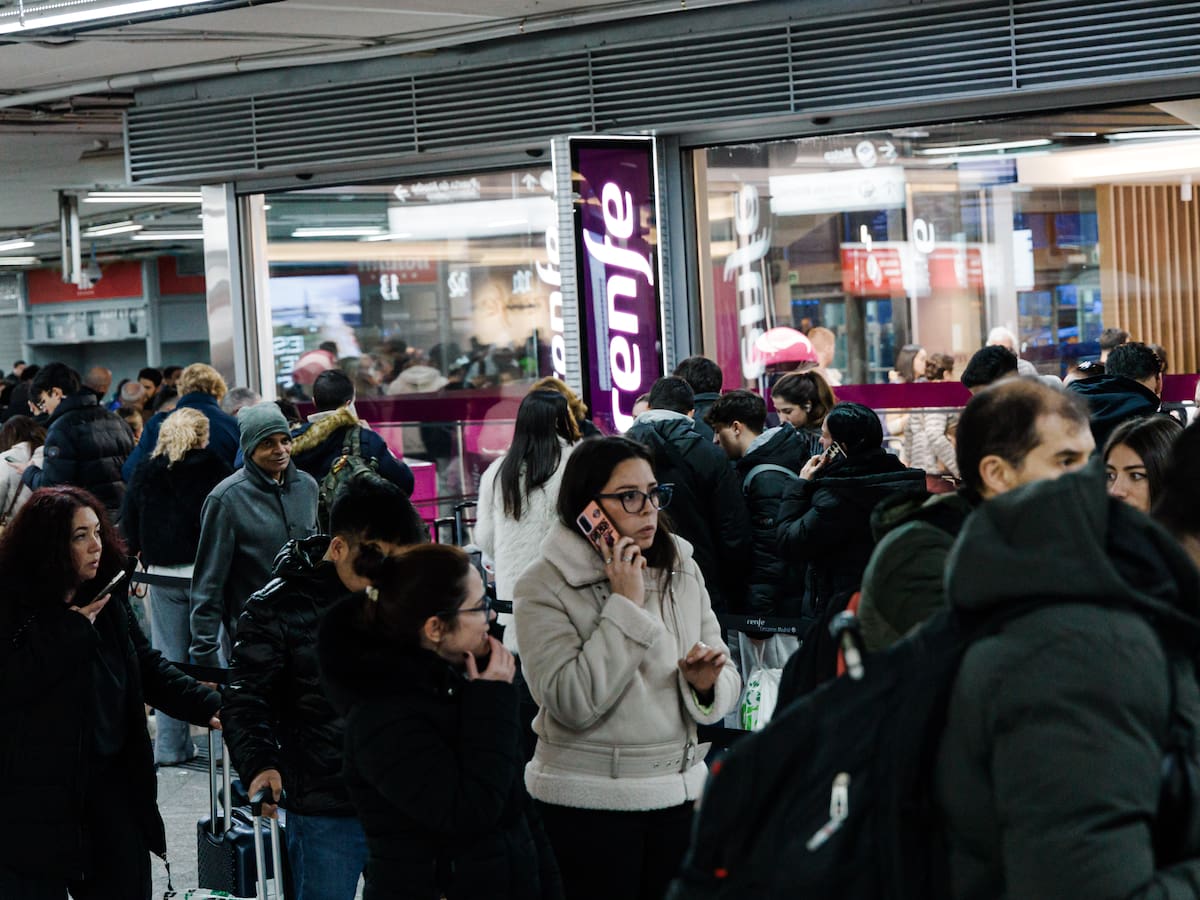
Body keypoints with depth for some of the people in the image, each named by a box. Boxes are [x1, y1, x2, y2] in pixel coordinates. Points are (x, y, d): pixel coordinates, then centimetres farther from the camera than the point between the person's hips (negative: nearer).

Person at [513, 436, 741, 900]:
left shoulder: (682, 569, 6)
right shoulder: (543, 586, -9)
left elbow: (726, 688, 9)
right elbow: (572, 704, -20)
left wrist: (707, 684, -14)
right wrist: (626, 605, -19)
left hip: (680, 792, 4)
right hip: (588, 806, -4)